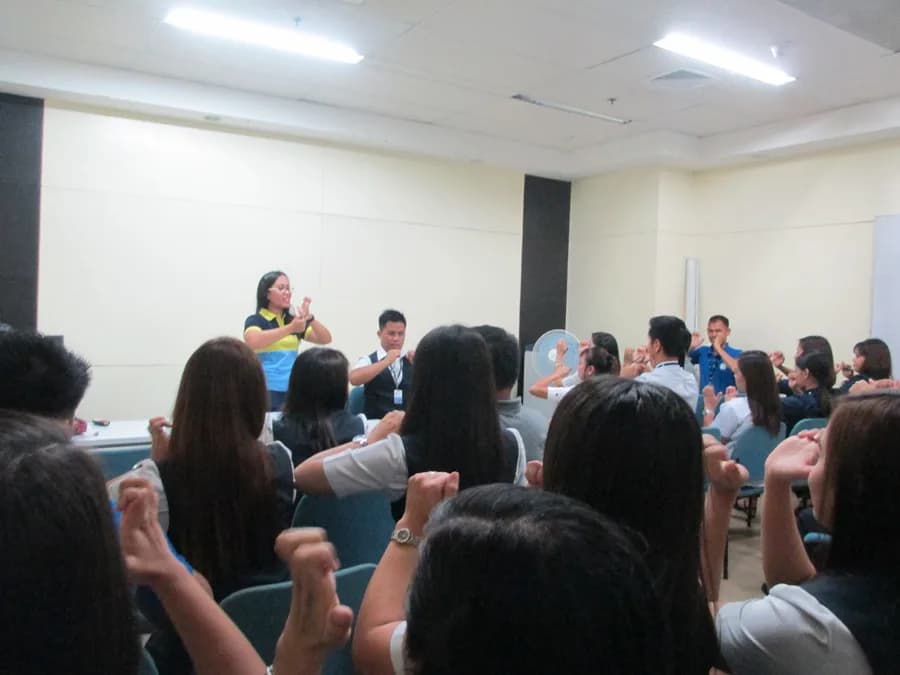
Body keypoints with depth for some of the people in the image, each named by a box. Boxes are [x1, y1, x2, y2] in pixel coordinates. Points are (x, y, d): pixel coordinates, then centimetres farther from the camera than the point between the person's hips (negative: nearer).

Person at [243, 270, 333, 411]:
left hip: (292, 391, 4)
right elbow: (252, 342, -23)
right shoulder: (255, 320, -1)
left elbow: (325, 339, 3)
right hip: (265, 390, -4)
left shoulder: (293, 320, 12)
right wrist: (290, 328, -30)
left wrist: (309, 318, -13)